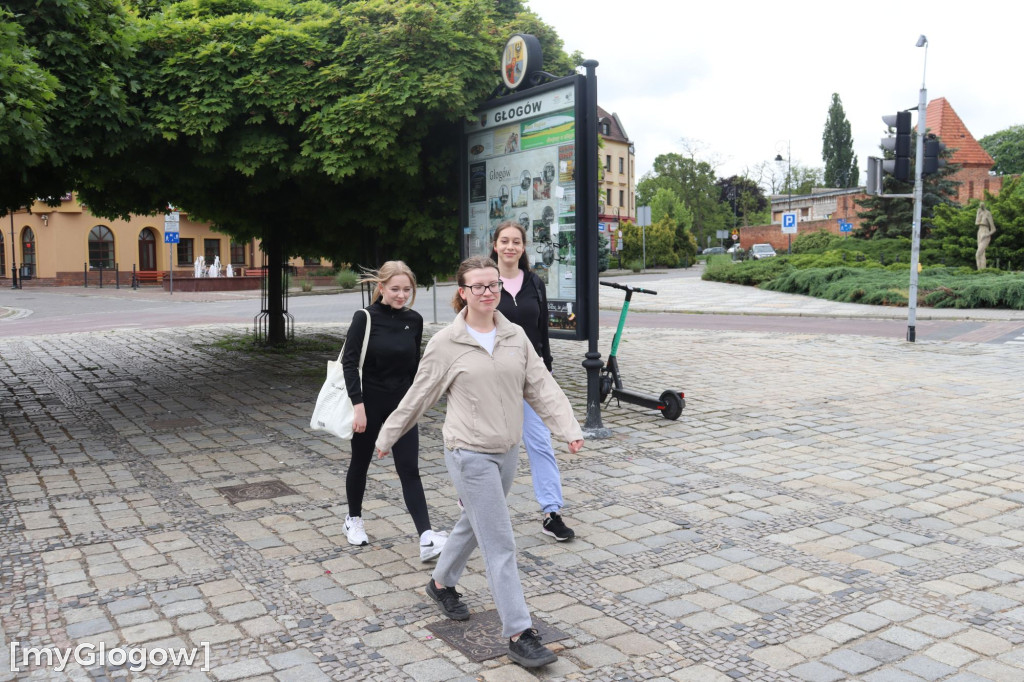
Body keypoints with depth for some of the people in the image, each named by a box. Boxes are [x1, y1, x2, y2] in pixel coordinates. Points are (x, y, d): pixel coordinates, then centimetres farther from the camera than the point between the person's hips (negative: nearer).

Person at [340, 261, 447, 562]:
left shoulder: (414, 320, 1)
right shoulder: (365, 318, -11)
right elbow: (349, 362, -14)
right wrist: (358, 405, -20)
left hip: (401, 404, 3)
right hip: (369, 403, -2)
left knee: (409, 470, -4)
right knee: (360, 463, 15)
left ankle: (426, 539, -9)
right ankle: (353, 520, 38)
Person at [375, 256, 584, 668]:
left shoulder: (515, 336, 3)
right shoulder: (446, 344, -9)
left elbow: (541, 387, 0)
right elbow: (419, 397, 0)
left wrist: (569, 427, -12)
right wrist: (387, 436, 8)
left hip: (507, 452, 6)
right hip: (470, 454, -6)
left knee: (474, 524, 23)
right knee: (500, 545, -6)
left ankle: (442, 584, 48)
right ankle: (519, 634, 4)